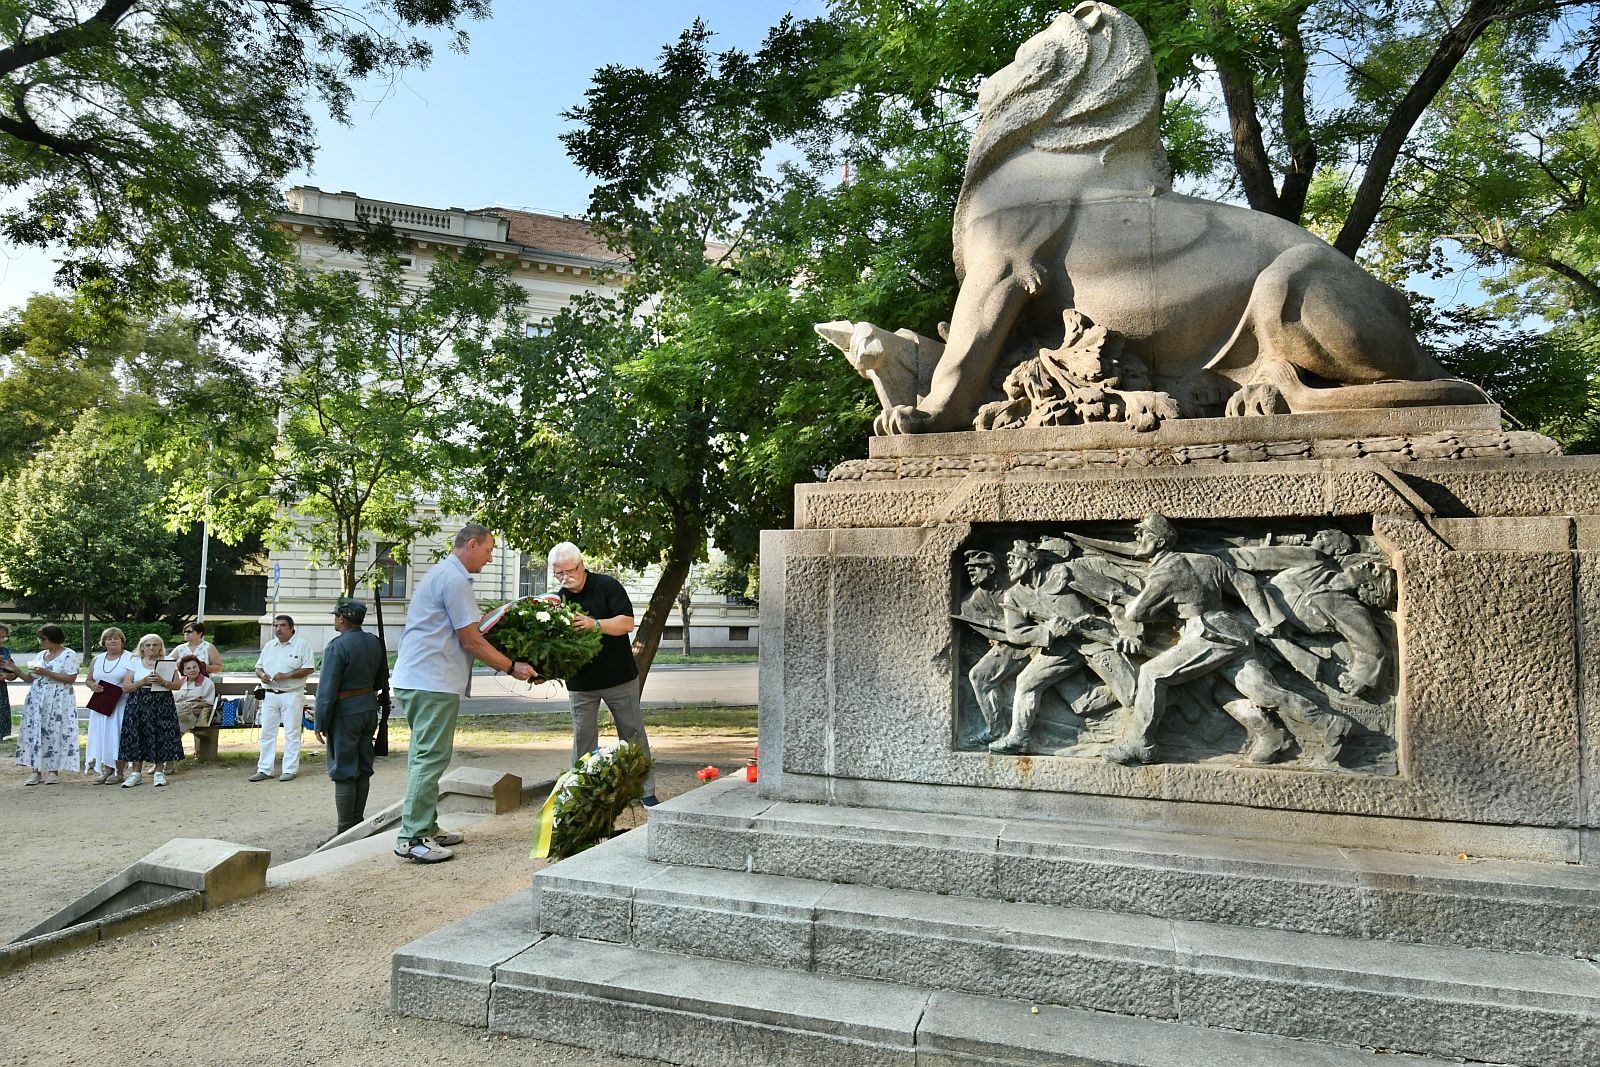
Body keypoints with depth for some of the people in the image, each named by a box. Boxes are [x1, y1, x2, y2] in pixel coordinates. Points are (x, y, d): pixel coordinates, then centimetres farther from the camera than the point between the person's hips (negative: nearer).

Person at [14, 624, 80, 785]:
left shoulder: (69, 655, -5)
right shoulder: (40, 655, 16)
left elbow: (71, 678, -14)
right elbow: (31, 678, 16)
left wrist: (46, 673, -17)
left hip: (58, 701, -6)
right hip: (37, 700, 6)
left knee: (54, 733, -5)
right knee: (34, 732, 1)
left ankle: (54, 770, 2)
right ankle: (36, 770, 6)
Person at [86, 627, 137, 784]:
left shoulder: (131, 659, -1)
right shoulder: (97, 660, 15)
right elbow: (89, 679, 18)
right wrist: (93, 685, -4)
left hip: (122, 705, -5)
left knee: (118, 737, -4)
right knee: (102, 736, 6)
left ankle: (119, 772, 0)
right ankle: (106, 771, 13)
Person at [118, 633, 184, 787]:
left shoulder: (168, 663, 6)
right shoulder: (135, 663, 10)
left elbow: (177, 685, 0)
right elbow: (125, 687, 4)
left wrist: (162, 682, -17)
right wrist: (142, 681, -11)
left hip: (162, 704, -2)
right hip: (138, 703, 2)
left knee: (160, 734, -4)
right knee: (136, 735, -1)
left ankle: (159, 771, 4)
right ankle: (136, 772, 7)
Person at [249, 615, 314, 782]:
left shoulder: (301, 644, -4)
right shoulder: (269, 646, 15)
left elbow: (309, 668, -10)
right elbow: (258, 666, 20)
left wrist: (287, 675, -19)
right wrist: (261, 674, -3)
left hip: (292, 695, -6)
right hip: (270, 695, 6)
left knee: (292, 734, -1)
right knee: (267, 733, 7)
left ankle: (290, 770, 4)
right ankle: (264, 769, 14)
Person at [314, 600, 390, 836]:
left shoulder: (337, 646, -16)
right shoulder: (375, 643, 7)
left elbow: (327, 689, -17)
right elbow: (382, 681, 16)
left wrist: (321, 724, -11)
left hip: (345, 713, -7)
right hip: (370, 708, 7)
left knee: (344, 772, -2)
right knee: (363, 769, 12)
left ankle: (346, 829, 1)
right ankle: (358, 822, 20)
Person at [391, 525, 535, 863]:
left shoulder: (443, 572, 19)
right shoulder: (454, 578, -13)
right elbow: (470, 641, -13)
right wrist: (512, 667, -6)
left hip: (413, 679, 11)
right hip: (433, 683, -11)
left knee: (424, 756, 15)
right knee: (431, 758, -7)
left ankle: (425, 829, 23)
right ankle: (413, 838, -3)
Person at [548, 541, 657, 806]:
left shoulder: (607, 586, -8)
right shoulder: (559, 598, 4)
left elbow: (627, 623, -15)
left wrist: (595, 624, -30)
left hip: (619, 677, -3)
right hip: (580, 682, 3)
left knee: (633, 733, 2)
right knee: (583, 739, 9)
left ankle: (646, 791, 10)